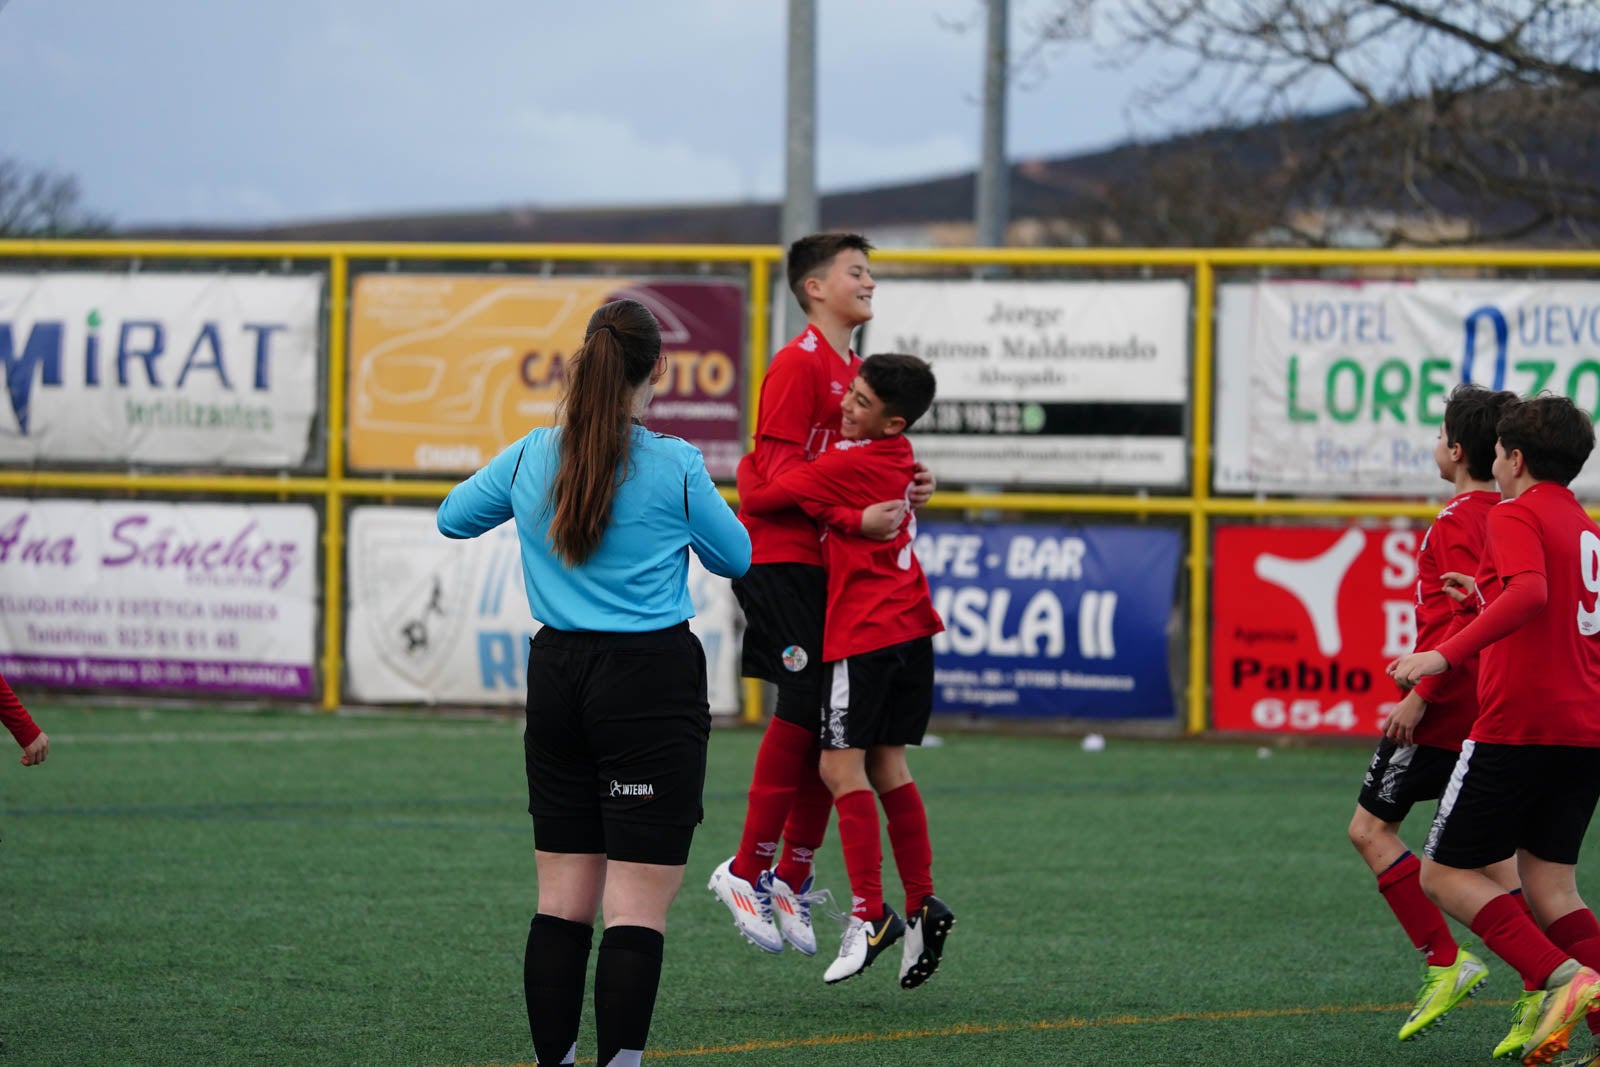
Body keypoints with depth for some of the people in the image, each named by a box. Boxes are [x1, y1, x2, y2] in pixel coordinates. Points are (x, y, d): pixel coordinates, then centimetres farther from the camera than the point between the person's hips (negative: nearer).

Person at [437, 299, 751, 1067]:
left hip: (557, 676, 5)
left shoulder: (532, 457, 3)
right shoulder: (676, 466, -9)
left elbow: (453, 517, 19)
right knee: (638, 908, -6)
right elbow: (735, 559, 6)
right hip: (650, 682, -5)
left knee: (563, 899, 11)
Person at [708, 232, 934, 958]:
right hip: (783, 559, -9)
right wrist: (856, 517, -24)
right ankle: (747, 870, -4)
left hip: (836, 567, 9)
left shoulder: (854, 369, 19)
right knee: (801, 712, -12)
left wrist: (902, 492, 8)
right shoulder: (799, 364, -9)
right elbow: (779, 470, -16)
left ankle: (792, 877, 14)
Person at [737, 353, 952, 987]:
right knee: (887, 767, 12)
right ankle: (922, 905, 10)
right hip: (911, 627, 9)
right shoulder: (899, 457, 9)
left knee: (841, 766, -7)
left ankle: (870, 914, -11)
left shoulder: (846, 465, -17)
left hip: (864, 634, -9)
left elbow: (756, 499, -10)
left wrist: (747, 465, 10)